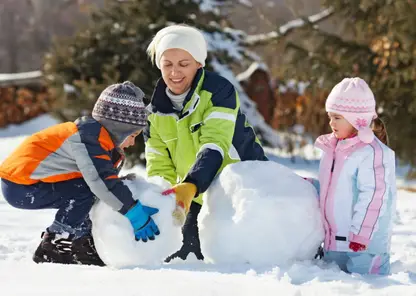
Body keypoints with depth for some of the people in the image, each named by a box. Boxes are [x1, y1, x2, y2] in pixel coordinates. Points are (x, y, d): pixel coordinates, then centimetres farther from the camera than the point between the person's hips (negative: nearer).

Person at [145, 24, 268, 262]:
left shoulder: (218, 91, -18)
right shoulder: (156, 111, -1)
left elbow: (214, 146, -30)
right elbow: (159, 167, 0)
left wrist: (189, 186, -45)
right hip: (199, 198, 5)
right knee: (178, 259, 1)